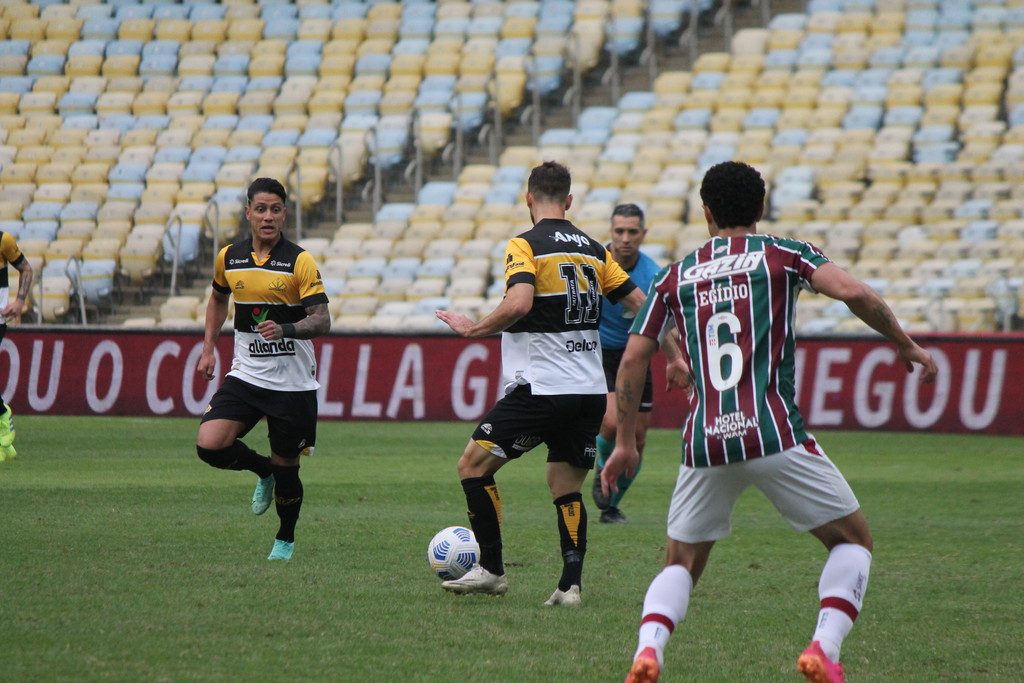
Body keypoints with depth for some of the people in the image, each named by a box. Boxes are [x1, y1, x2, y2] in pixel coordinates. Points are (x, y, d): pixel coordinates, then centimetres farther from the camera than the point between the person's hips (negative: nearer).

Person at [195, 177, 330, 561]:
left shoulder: (300, 262, -10)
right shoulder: (229, 257, 3)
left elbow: (321, 321, -14)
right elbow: (218, 298, 24)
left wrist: (284, 329, -32)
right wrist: (209, 348, 17)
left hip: (292, 382, -3)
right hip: (246, 375, 3)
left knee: (285, 468, 3)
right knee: (209, 445, -17)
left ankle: (285, 539, 30)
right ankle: (262, 470, 15)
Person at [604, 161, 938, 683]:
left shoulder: (673, 277, 14)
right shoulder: (783, 254, 6)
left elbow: (632, 359, 11)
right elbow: (853, 292, -9)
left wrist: (624, 443, 18)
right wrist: (905, 344, 4)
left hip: (705, 443, 3)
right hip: (773, 434, -3)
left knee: (681, 563, 18)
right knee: (853, 539, 13)